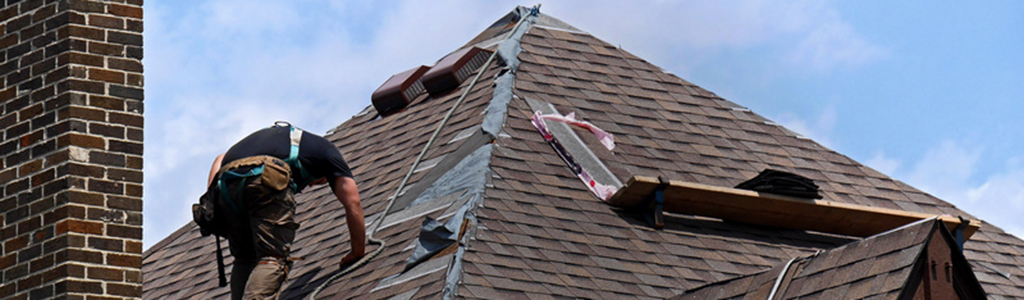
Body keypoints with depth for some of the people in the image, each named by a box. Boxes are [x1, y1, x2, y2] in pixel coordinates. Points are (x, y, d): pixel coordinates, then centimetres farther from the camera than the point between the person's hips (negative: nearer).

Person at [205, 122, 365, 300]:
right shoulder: (324, 147, 32)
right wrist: (358, 252, 31)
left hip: (226, 180, 5)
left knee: (244, 260, 17)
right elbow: (352, 202, 25)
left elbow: (220, 159, 34)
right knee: (273, 259, -9)